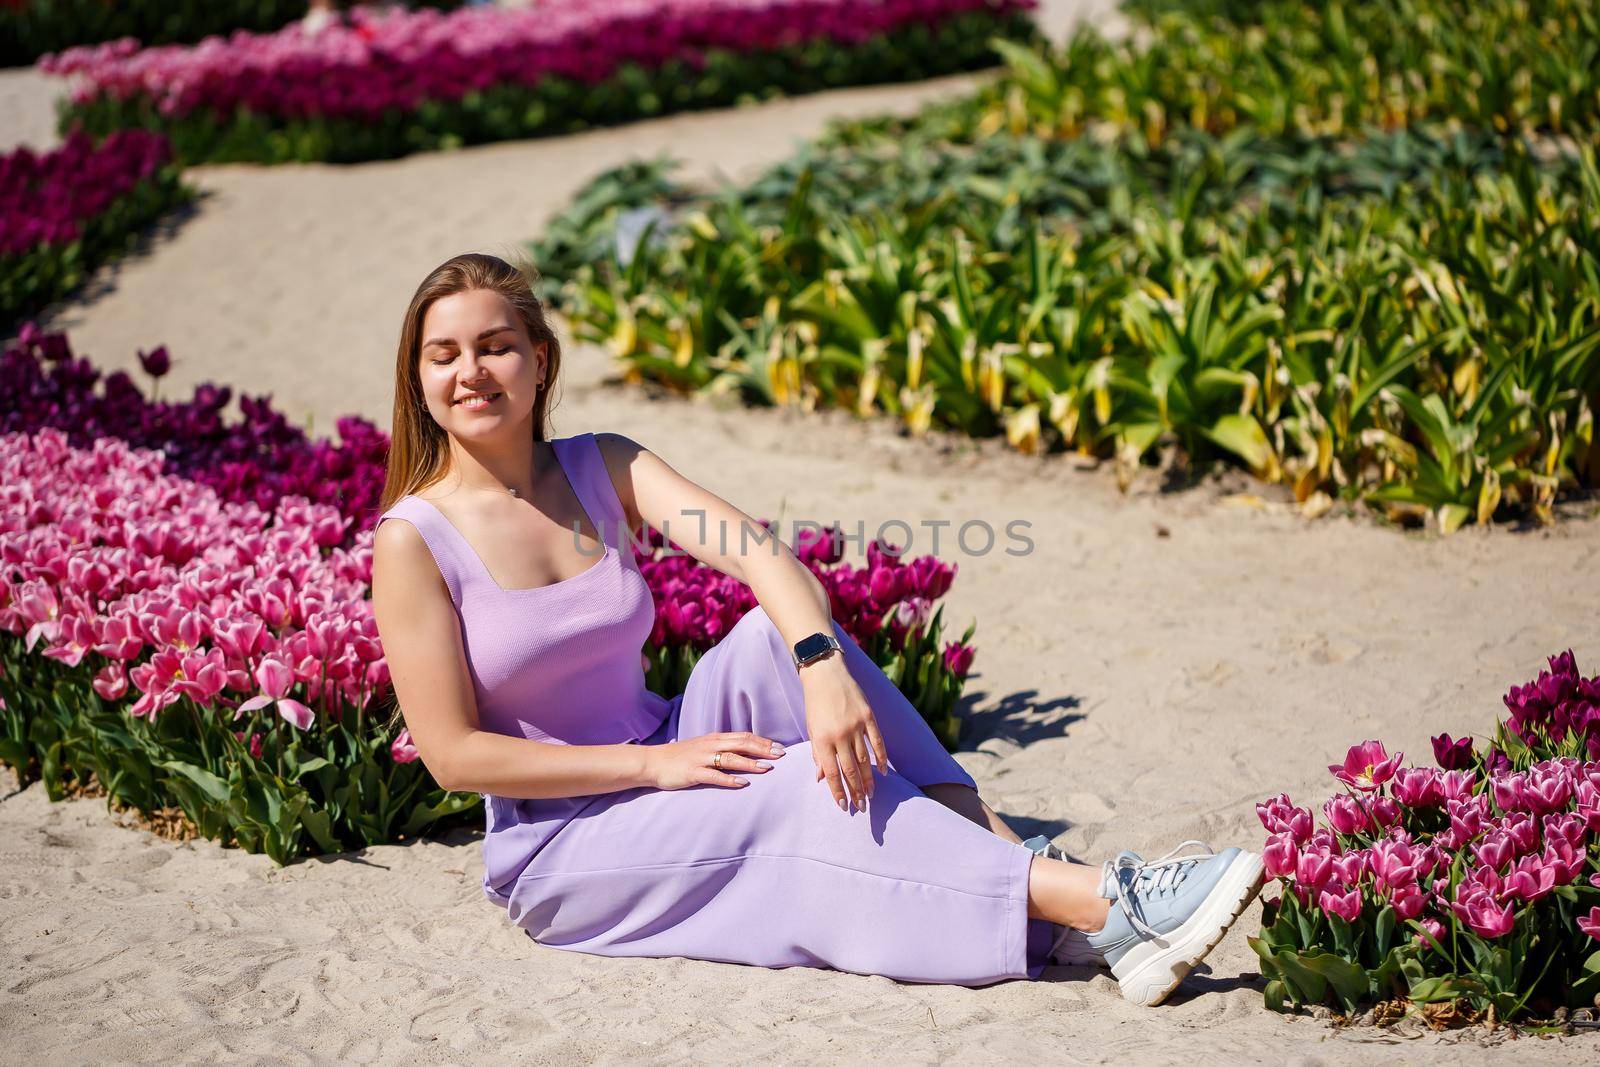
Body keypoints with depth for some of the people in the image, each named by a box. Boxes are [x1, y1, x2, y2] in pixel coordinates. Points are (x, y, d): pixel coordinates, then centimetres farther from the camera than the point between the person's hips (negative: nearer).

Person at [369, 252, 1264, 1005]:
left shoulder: (602, 469, -1)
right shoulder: (415, 539, -12)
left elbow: (761, 552, -16)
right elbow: (453, 752, -16)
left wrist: (823, 666, -36)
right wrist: (654, 764, -20)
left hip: (661, 759, 5)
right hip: (557, 850, -4)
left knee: (778, 635, -22)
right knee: (805, 792, -27)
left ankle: (1011, 854, -28)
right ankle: (1103, 908, -34)